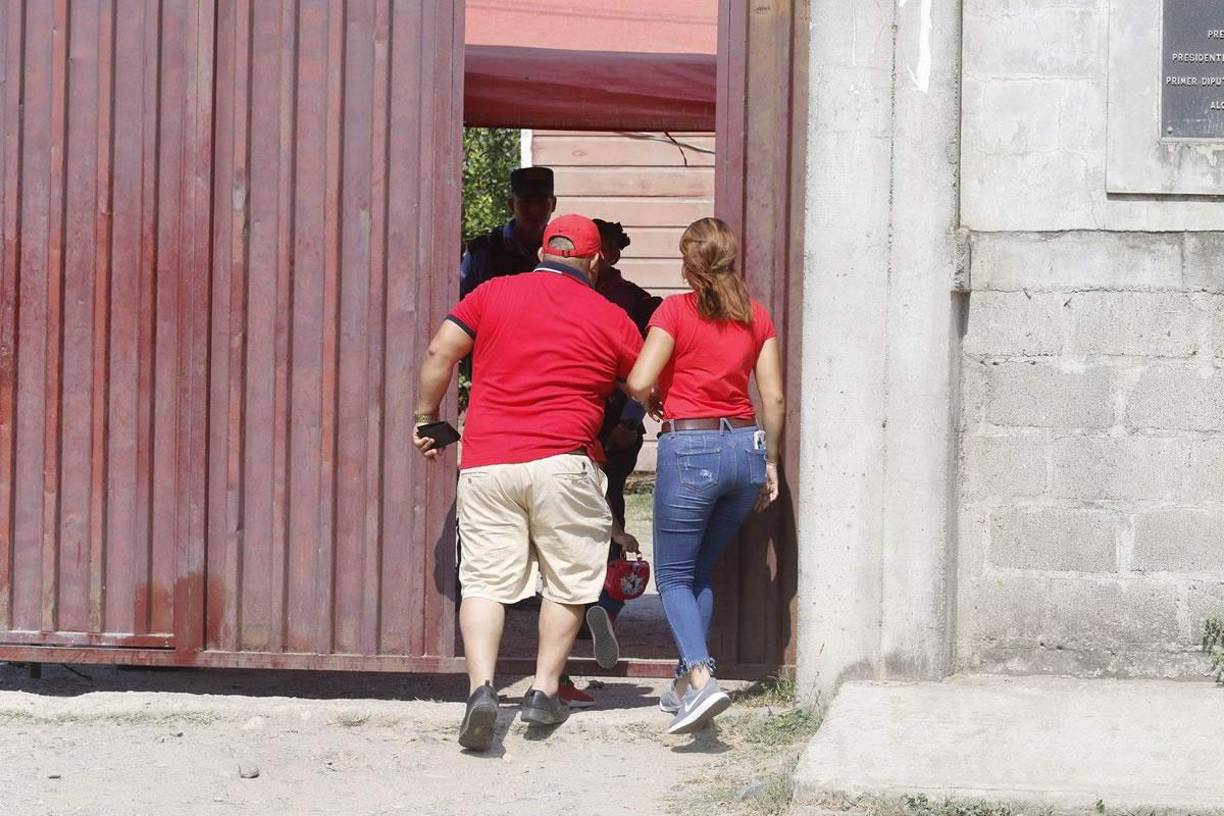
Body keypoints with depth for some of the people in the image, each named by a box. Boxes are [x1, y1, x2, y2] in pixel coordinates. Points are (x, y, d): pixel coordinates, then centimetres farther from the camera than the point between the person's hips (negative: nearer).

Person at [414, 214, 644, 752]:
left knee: (484, 581, 2)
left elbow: (440, 352, 4)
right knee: (568, 581, 14)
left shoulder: (493, 293, 10)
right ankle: (544, 691, 12)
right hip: (561, 461, -1)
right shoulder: (610, 319, 7)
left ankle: (481, 688, -15)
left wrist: (426, 416, 16)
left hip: (485, 464, 2)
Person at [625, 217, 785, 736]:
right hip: (745, 445, 5)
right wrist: (770, 462, 15)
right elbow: (774, 398, 6)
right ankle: (686, 683, 18)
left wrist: (652, 402, 8)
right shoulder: (756, 316, 8)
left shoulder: (676, 311, -6)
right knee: (702, 572, 19)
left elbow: (639, 382, -14)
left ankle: (701, 679, -18)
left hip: (690, 448, -5)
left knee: (674, 576, 3)